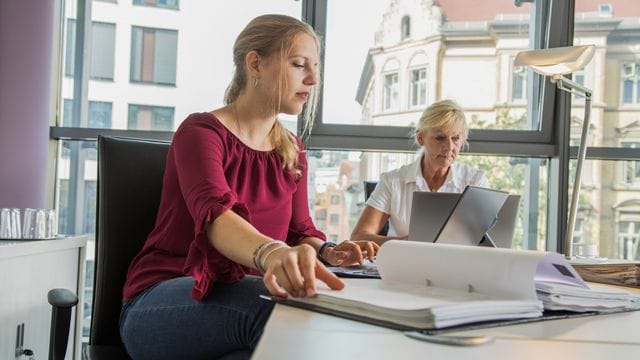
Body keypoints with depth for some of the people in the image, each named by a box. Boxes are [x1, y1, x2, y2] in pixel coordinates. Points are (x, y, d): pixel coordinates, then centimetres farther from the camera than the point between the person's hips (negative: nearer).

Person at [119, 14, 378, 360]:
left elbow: (299, 231, 12)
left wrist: (326, 251, -13)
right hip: (163, 299, -6)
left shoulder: (291, 150, 11)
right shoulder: (201, 132, -11)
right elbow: (214, 215, -30)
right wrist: (272, 253, -53)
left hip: (239, 295, 6)